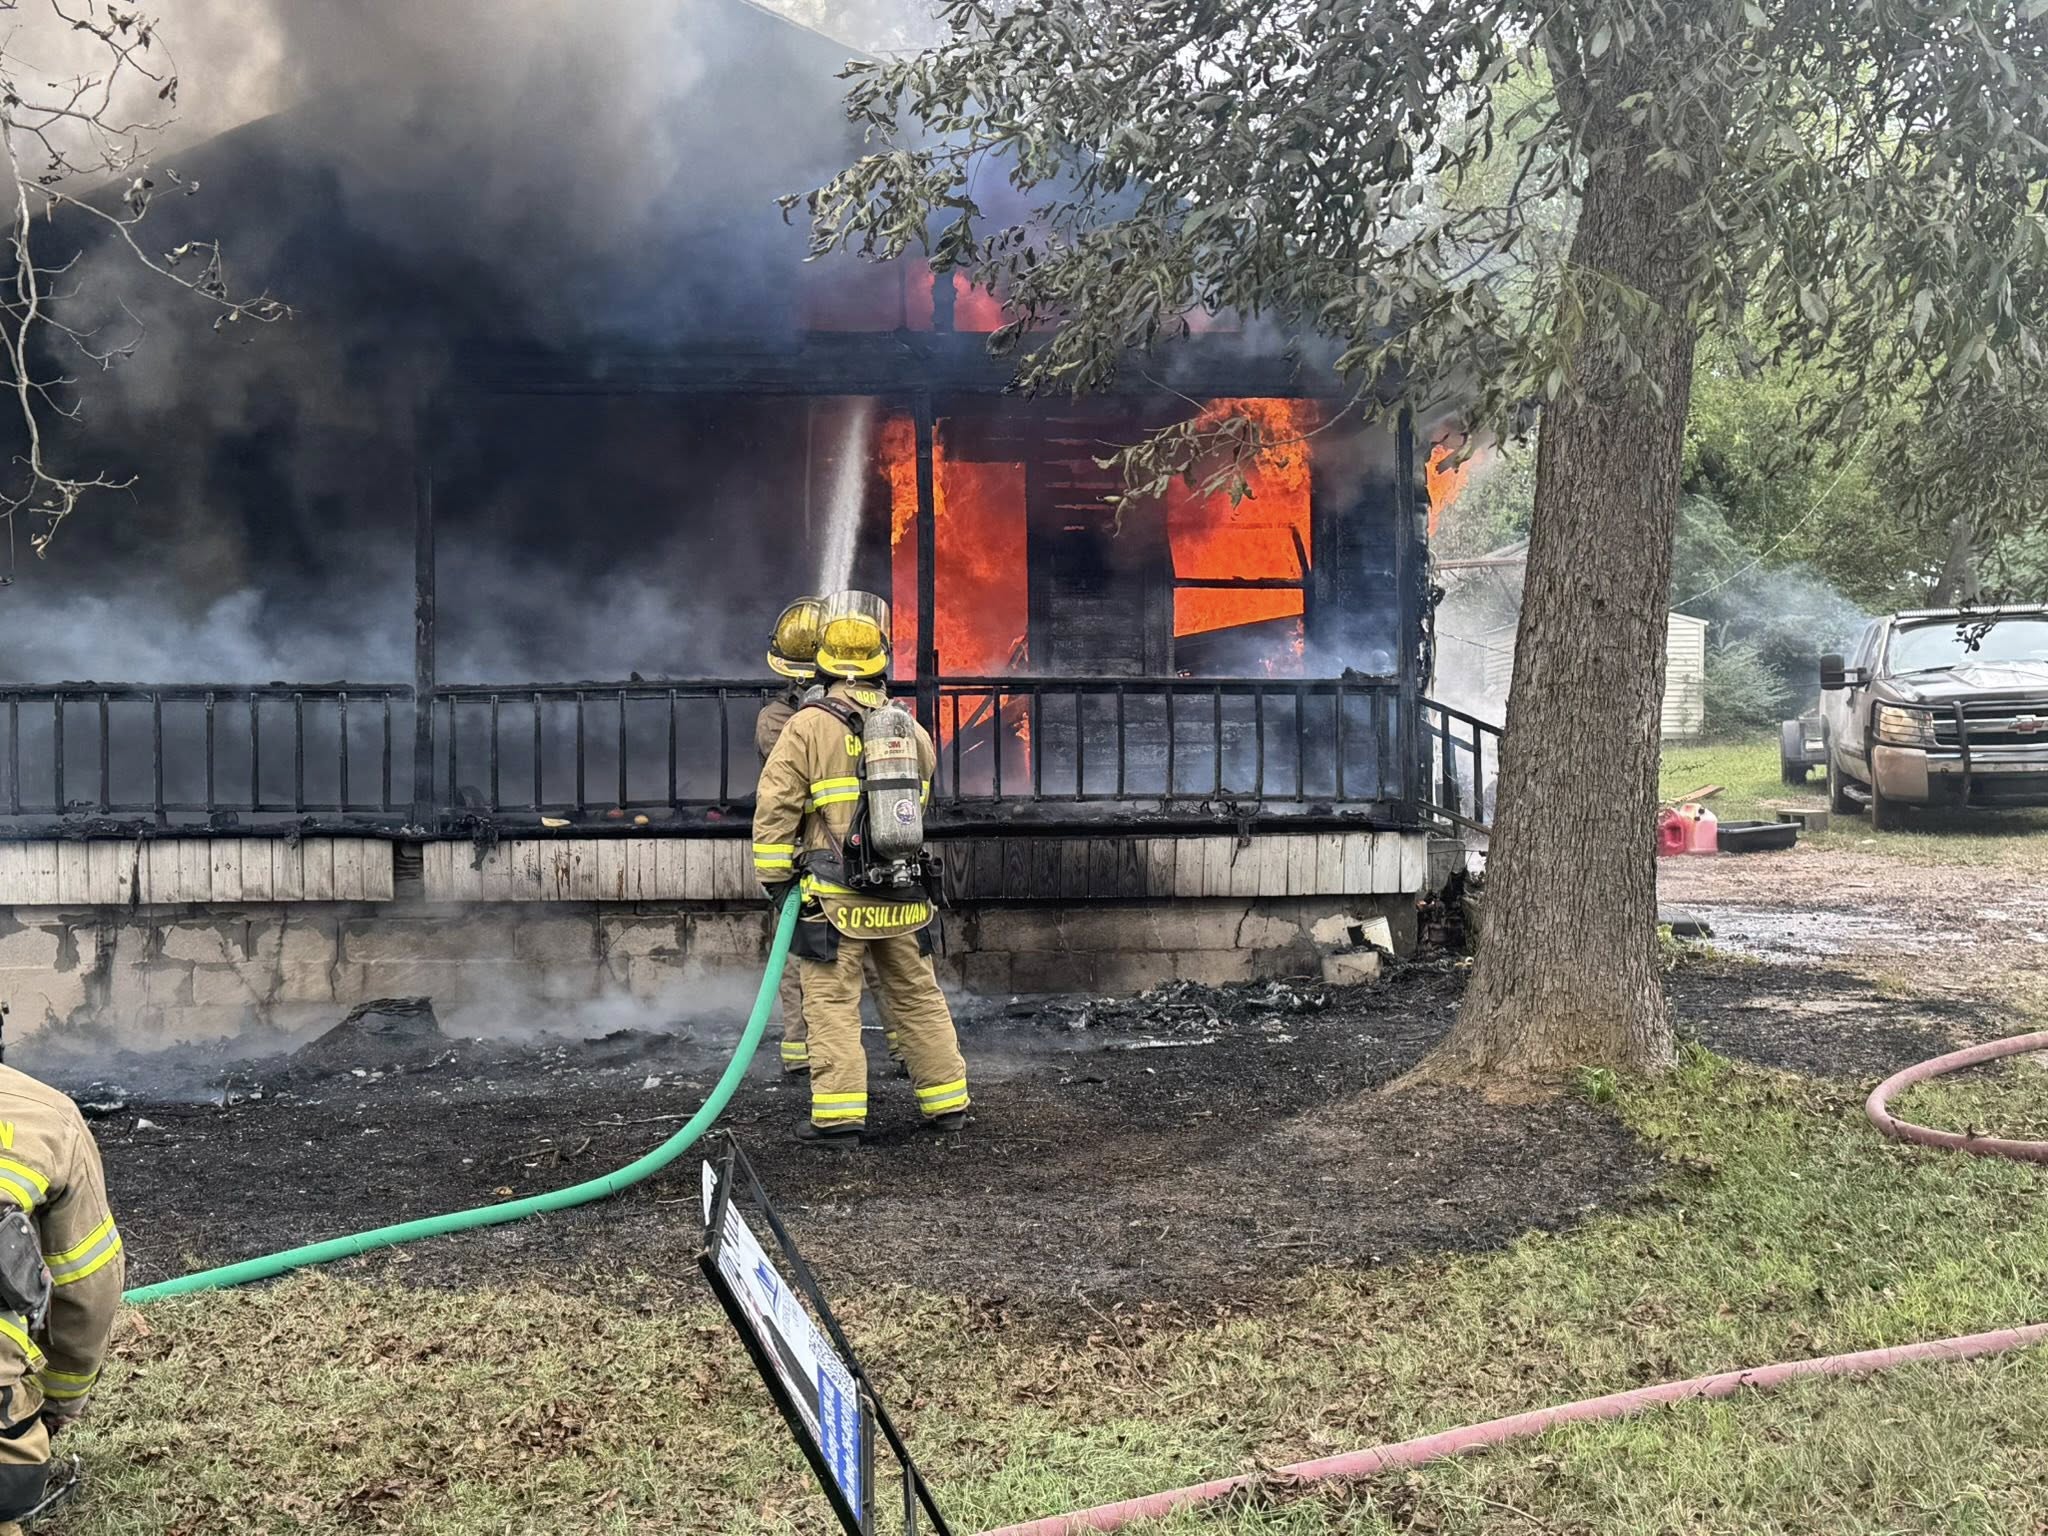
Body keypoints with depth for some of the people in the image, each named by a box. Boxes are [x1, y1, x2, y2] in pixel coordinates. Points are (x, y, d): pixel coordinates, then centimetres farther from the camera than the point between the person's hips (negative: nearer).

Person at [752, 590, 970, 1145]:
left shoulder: (808, 725, -7)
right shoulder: (910, 728, 8)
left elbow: (775, 809, -9)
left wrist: (776, 880, -1)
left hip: (835, 894, -4)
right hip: (904, 895, 5)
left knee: (833, 1004, 1)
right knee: (919, 997, 14)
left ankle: (838, 1114, -2)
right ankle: (947, 1102, 21)